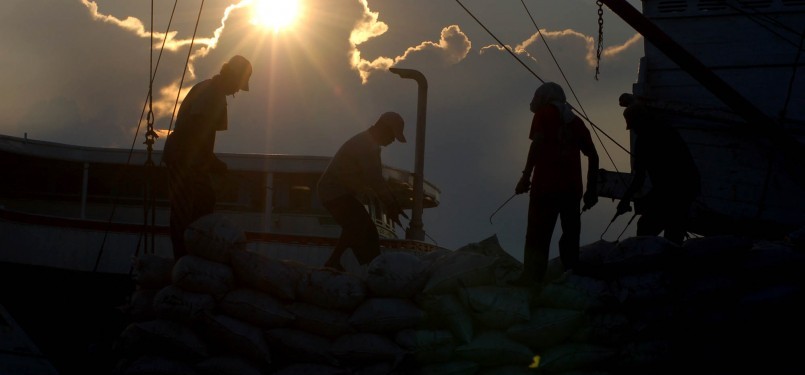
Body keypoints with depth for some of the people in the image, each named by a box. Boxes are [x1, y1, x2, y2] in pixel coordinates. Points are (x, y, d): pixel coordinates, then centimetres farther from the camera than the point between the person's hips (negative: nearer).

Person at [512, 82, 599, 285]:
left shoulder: (544, 114, 5)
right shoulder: (575, 121, 19)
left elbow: (538, 142, -12)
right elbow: (593, 156, 16)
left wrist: (526, 176, -15)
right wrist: (592, 190, 19)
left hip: (546, 185, -5)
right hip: (573, 188, 5)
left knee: (538, 234, -4)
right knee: (570, 233, 10)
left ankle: (532, 278, -9)